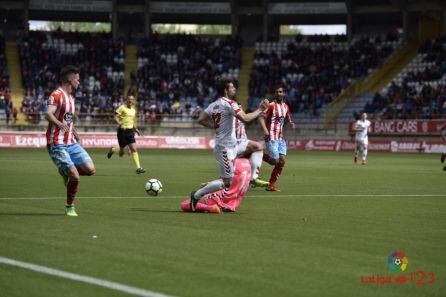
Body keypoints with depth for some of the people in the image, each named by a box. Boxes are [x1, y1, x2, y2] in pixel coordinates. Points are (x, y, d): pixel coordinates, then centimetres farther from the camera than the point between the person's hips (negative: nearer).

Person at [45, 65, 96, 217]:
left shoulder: (71, 98, 18)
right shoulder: (56, 95, -11)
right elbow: (48, 114, -27)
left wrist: (76, 136, 24)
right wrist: (60, 124, -42)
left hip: (71, 143, 8)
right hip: (57, 145, -8)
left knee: (90, 170, -9)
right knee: (75, 177, -15)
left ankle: (66, 172, 18)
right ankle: (70, 207, 7)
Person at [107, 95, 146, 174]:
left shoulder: (133, 110, 15)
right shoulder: (122, 108, -6)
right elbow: (115, 117, -12)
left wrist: (135, 129, 16)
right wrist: (120, 124, -28)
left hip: (130, 131, 5)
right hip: (122, 131, -5)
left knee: (134, 149, -9)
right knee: (122, 153, 1)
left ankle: (138, 168, -14)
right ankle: (112, 150, 34)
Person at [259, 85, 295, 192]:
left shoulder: (285, 106, 13)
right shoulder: (271, 106, -9)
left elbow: (288, 117, 27)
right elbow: (261, 118, -14)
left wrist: (290, 122, 3)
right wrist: (265, 130, -29)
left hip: (280, 138, 7)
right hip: (271, 137, -7)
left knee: (281, 161, -1)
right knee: (274, 161, -13)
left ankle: (271, 185, 5)